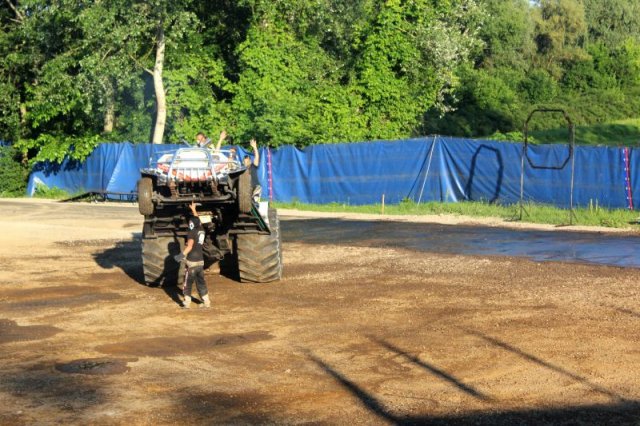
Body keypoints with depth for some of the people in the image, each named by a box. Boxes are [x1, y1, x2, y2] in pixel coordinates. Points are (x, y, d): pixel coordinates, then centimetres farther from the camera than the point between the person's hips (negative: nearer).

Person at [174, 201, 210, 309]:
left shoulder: (192, 233, -12)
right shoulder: (201, 230, 7)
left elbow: (189, 246, -24)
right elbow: (197, 220, 25)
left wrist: (182, 255, -29)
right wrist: (193, 209, 35)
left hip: (192, 262, -6)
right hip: (200, 261, 6)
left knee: (188, 283, 4)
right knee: (201, 282, 12)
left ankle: (187, 303, 5)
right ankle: (206, 302, 10)